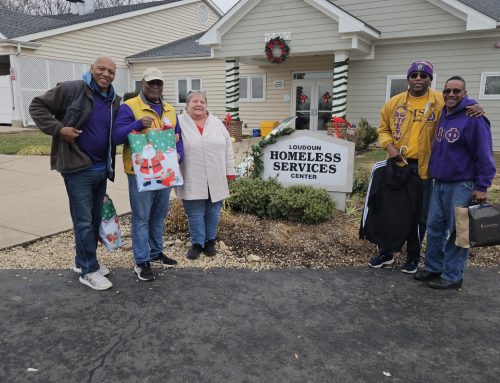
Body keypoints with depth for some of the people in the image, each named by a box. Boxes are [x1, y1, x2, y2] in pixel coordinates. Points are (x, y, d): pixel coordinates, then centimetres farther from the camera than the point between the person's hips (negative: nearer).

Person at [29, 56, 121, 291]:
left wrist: (110, 167, 14)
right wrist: (58, 129, -16)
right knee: (84, 221, -2)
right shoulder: (72, 89, -8)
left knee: (95, 219, 15)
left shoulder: (114, 102, 10)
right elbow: (37, 107, -3)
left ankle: (83, 261, 31)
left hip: (101, 169, 7)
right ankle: (89, 270, 10)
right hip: (78, 168, -7)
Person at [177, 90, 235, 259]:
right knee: (195, 213, 4)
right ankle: (197, 243, 19)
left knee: (213, 211, 10)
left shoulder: (217, 123, 7)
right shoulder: (179, 123, -1)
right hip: (192, 181, -3)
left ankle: (210, 241, 26)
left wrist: (229, 171, 5)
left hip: (216, 180, 3)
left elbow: (228, 147, 8)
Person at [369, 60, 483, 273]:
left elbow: (463, 110, 6)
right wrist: (389, 146, -8)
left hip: (423, 168, -2)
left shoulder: (441, 102, -3)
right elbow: (383, 129, 11)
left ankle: (413, 256, 27)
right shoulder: (394, 103, 4)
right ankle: (386, 253, 28)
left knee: (418, 215, 9)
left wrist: (476, 110, -17)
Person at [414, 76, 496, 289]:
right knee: (435, 227, 12)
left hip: (461, 186, -7)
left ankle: (452, 276, 12)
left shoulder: (473, 118, -12)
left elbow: (484, 155, -14)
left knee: (456, 231, 1)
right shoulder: (442, 116, 11)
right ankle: (433, 267, 25)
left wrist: (482, 186, -15)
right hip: (439, 183, 7)